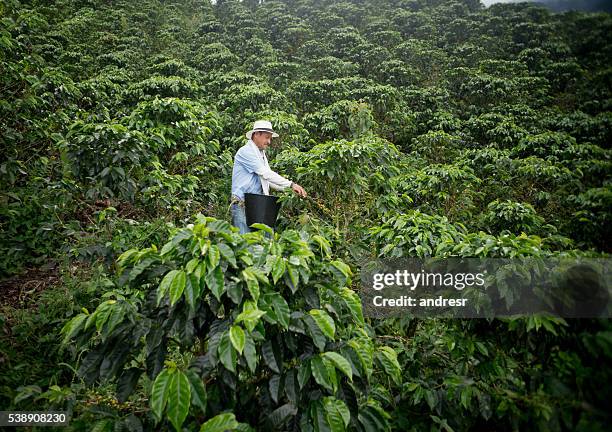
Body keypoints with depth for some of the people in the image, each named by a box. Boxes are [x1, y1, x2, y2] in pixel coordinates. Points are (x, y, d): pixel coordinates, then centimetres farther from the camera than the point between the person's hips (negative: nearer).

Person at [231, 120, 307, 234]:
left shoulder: (261, 154, 19)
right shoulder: (246, 151, -9)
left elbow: (268, 180, 17)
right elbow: (266, 173, -18)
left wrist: (290, 189, 3)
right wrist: (291, 184, -19)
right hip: (242, 204, -8)